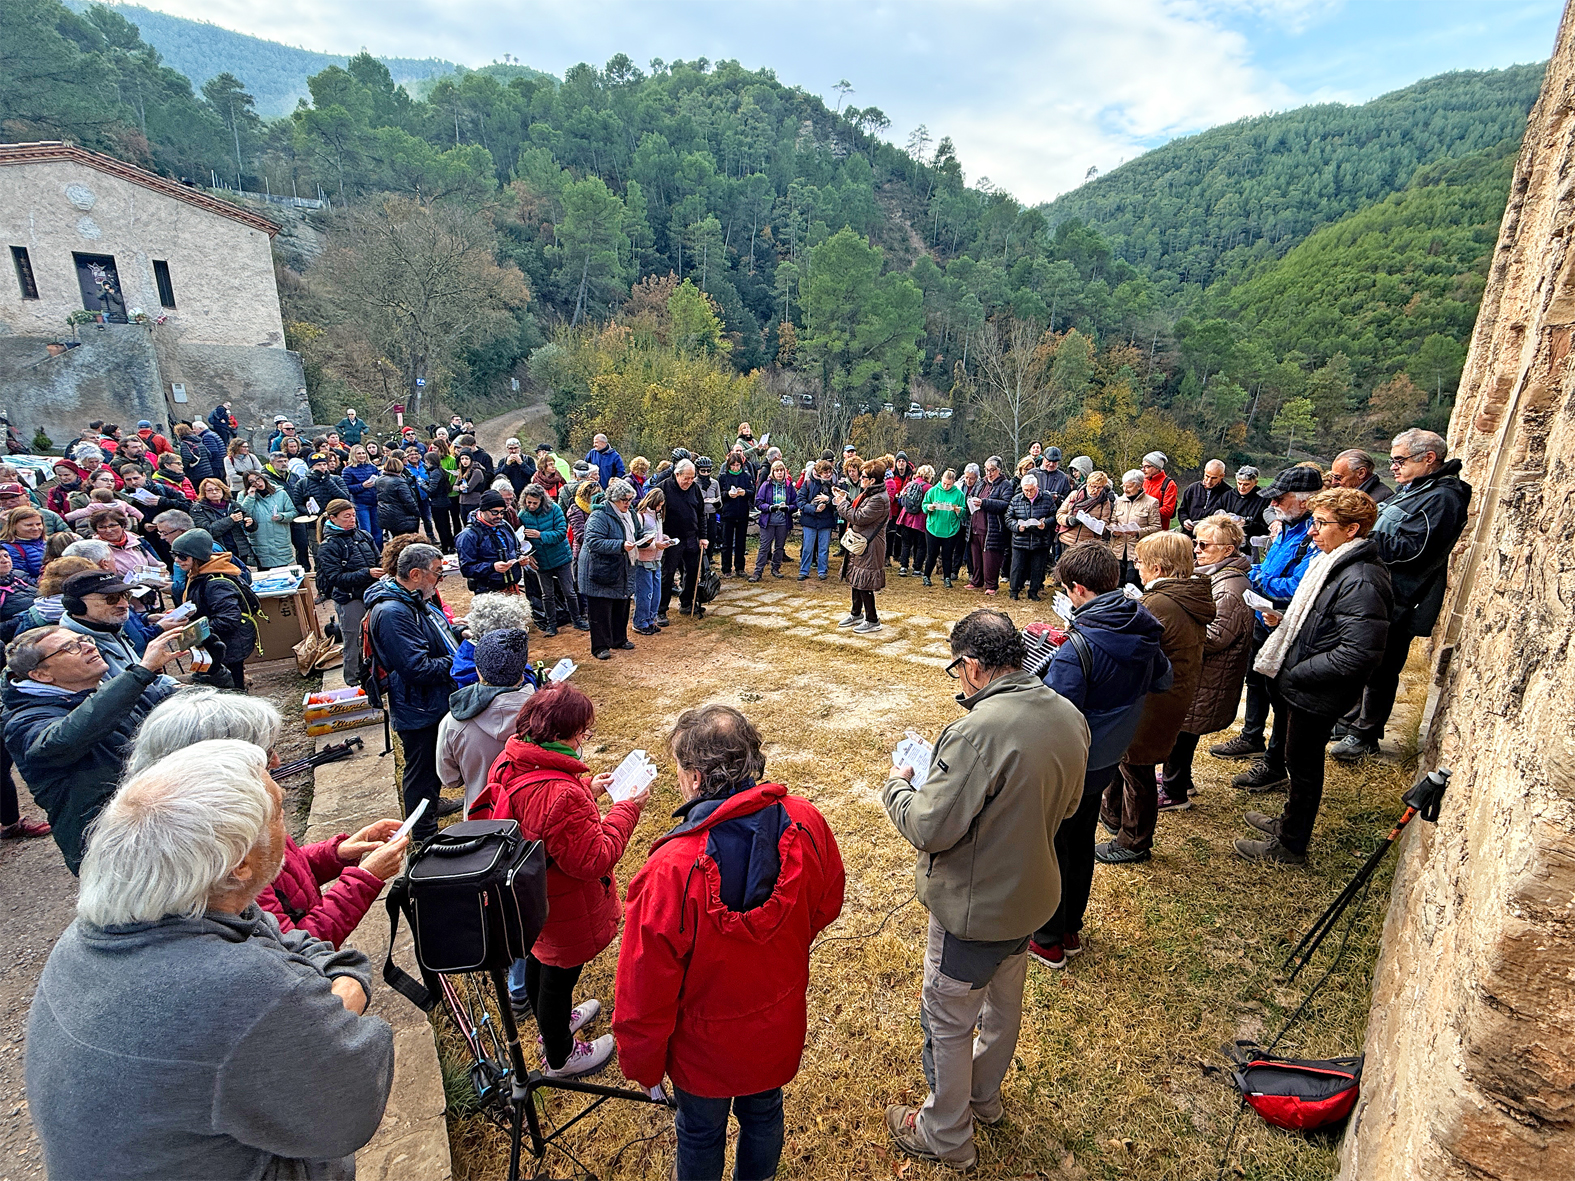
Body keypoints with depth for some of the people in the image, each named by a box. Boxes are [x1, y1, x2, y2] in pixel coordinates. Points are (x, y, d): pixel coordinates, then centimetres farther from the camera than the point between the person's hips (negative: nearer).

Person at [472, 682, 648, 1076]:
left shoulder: (509, 764, -13)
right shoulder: (561, 794, -41)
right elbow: (594, 859, -31)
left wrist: (587, 791, 1)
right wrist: (627, 809, -23)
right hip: (563, 911, -8)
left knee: (540, 959, 31)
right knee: (559, 974, 17)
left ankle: (553, 1021, 59)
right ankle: (560, 1057, 44)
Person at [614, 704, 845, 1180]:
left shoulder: (670, 872, -37)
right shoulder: (805, 824, -25)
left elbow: (645, 989, -24)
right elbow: (827, 906, -4)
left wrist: (642, 1064, -4)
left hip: (706, 1044, -4)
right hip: (781, 1026, 4)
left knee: (701, 1135, 27)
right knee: (764, 1113, 32)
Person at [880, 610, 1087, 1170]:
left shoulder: (977, 732, -34)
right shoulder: (1070, 717, -8)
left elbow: (929, 829, -29)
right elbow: (1066, 804, 6)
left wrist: (897, 785, -11)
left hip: (975, 909, -8)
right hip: (1032, 894, 8)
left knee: (947, 1021, 16)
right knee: (1004, 1002, 29)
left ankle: (946, 1135, 37)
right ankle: (984, 1096, 54)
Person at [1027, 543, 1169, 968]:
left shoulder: (1078, 647, -30)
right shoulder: (1142, 631, -5)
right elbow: (1162, 680, 13)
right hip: (1107, 760, 8)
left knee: (1049, 849, 11)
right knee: (1081, 844, 23)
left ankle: (1047, 940, 27)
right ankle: (1071, 929, 39)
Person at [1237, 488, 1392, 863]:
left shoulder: (1361, 582, -26)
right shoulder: (1332, 562, 6)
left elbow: (1359, 653, -30)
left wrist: (1296, 673, -22)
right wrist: (1285, 620, 2)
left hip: (1316, 696, -9)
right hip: (1296, 685, 9)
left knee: (1303, 762, 8)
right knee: (1297, 757, 24)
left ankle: (1290, 845, 26)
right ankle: (1290, 820, 45)